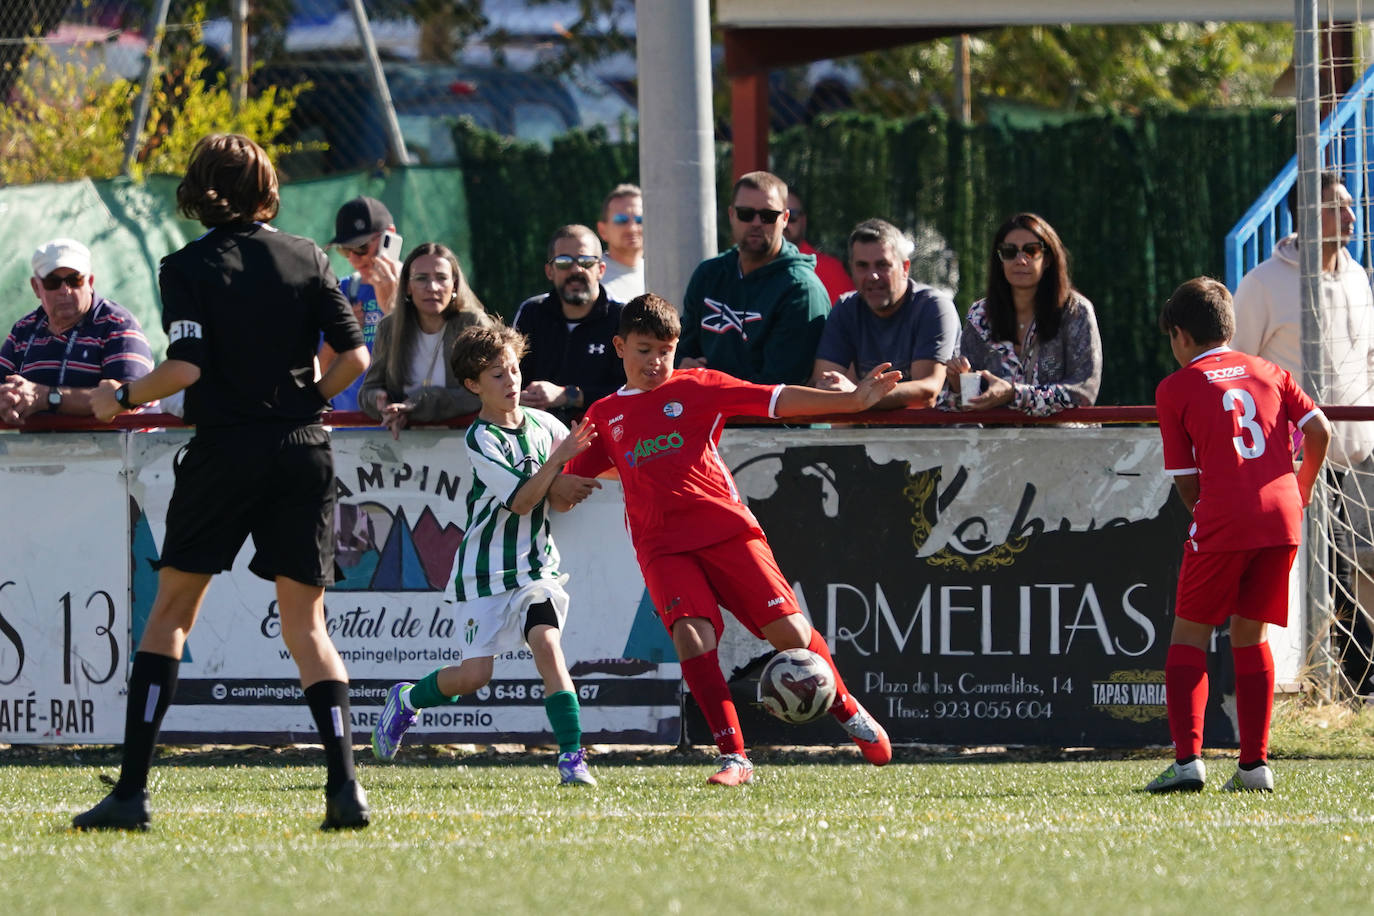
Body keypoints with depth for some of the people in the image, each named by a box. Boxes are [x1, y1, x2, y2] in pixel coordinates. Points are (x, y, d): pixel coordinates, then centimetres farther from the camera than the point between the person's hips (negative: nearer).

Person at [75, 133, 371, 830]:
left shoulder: (189, 268, -3)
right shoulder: (306, 259, 7)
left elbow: (185, 367, -14)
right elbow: (354, 356, 2)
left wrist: (121, 398, 2)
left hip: (225, 452, -3)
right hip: (303, 452, 3)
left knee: (170, 612, 7)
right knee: (305, 623, 6)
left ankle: (131, 790, 2)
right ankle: (344, 784, -11)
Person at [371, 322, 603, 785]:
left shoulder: (541, 423, 1)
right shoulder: (480, 439, -14)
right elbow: (521, 501, -21)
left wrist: (561, 490, -7)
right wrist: (558, 460, -30)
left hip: (535, 564, 3)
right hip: (486, 569, -3)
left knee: (547, 643, -18)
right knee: (474, 675, -3)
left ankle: (572, 757, -18)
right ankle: (407, 700, 26)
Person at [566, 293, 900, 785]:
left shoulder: (697, 388, 7)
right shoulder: (604, 416, 15)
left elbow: (776, 400, 0)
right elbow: (569, 481, 23)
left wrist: (851, 400, -9)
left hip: (726, 527, -1)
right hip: (663, 548, 1)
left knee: (787, 630, -5)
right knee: (691, 635, -22)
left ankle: (850, 713, 20)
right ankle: (732, 757, -17)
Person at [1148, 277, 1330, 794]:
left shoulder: (1176, 388, 6)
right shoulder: (1269, 372, 17)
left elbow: (1186, 484, 3)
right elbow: (1319, 431, 5)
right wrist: (1300, 491, 21)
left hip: (1222, 520, -4)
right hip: (1282, 519, 4)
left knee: (1190, 635, 6)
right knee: (1250, 635, 14)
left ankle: (1187, 759, -7)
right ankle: (1255, 765, 9)